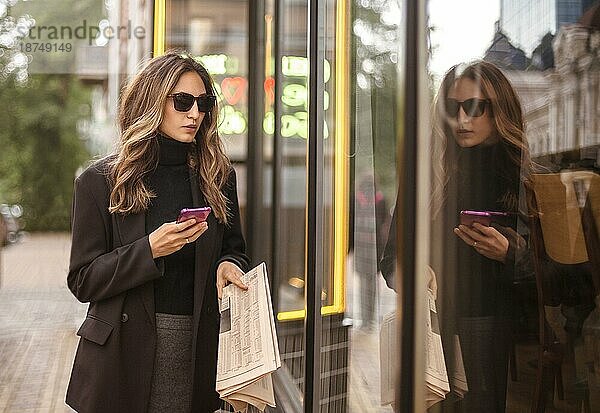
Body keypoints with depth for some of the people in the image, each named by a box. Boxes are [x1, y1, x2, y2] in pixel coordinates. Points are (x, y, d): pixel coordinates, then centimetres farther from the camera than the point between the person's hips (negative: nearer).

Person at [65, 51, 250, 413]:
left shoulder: (219, 176, 6)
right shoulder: (99, 182, -2)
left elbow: (236, 251, 17)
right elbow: (82, 282, -5)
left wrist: (229, 266, -7)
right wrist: (150, 250, -18)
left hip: (198, 351, 2)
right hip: (125, 353, -2)